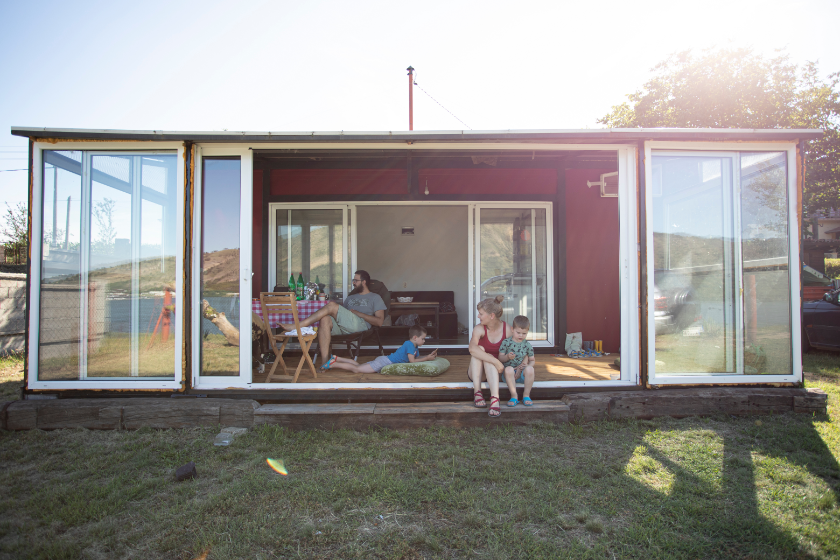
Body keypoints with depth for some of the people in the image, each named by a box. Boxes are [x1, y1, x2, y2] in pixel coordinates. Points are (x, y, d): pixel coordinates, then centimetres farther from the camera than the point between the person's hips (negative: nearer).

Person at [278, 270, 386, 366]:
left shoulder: (375, 297, 18)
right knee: (325, 320, -30)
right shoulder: (351, 297, 37)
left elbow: (379, 322, 4)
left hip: (361, 324, -5)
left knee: (332, 305, -24)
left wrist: (357, 313, -1)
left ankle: (296, 327, -26)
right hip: (342, 327, 6)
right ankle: (325, 362, -35)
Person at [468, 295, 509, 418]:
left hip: (495, 372, 0)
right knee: (479, 349, -28)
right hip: (477, 373, 0)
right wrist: (496, 361, -39)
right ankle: (477, 393, -34)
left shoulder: (507, 329, -8)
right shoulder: (479, 329, -14)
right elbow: (472, 349, -35)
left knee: (488, 357, -32)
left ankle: (495, 399, -47)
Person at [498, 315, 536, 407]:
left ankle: (526, 395, -12)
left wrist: (528, 365, -10)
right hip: (509, 374, -2)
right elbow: (500, 358, 0)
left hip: (522, 373, 2)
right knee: (509, 369, -36)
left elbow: (532, 360, 12)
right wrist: (507, 357, -22)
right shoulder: (506, 342, -1)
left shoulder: (527, 345, 5)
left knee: (530, 369, -31)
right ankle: (514, 396, -21)